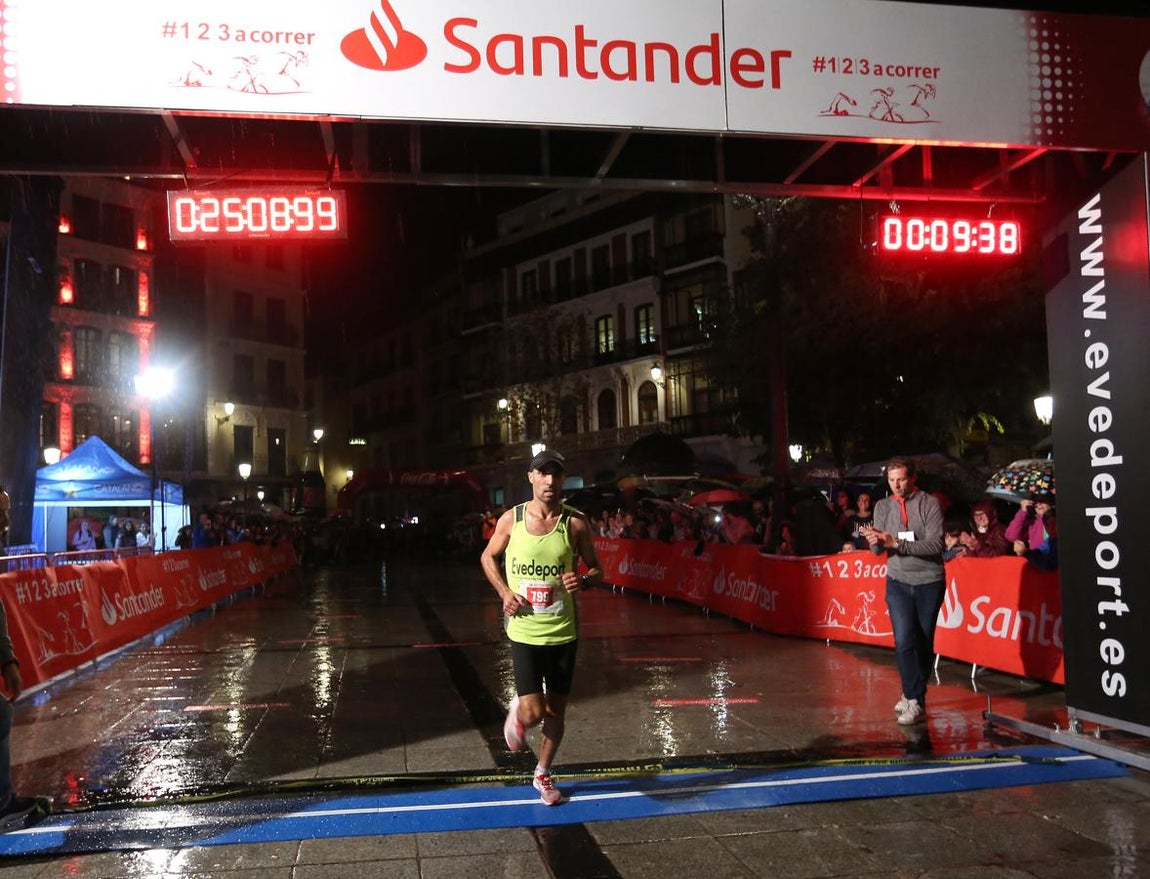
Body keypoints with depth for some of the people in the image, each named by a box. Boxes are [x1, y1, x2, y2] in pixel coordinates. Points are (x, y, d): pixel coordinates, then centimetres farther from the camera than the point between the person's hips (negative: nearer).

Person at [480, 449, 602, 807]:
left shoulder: (575, 522, -5)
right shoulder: (511, 519, -5)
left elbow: (596, 569, 4)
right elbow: (488, 557, 10)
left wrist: (583, 581, -19)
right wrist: (504, 592, -6)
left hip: (563, 632, 2)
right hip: (524, 632, -1)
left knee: (556, 711, 13)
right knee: (532, 713, -9)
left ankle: (543, 774, 37)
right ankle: (516, 713, 29)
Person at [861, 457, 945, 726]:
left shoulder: (930, 504, -7)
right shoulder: (882, 506, 4)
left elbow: (935, 545, -17)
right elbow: (878, 550, 2)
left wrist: (896, 543, -26)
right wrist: (875, 541, -22)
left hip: (929, 582, -2)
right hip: (898, 582, 2)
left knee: (924, 643, 6)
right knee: (904, 640, -11)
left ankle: (913, 696, 19)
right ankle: (915, 701, -3)